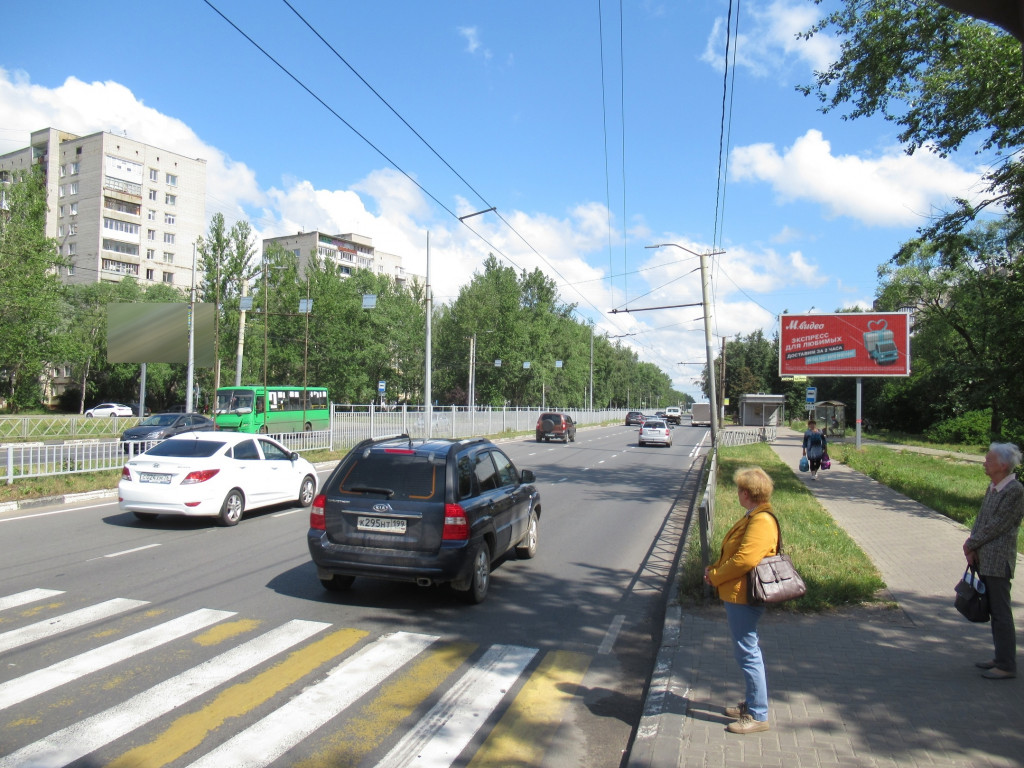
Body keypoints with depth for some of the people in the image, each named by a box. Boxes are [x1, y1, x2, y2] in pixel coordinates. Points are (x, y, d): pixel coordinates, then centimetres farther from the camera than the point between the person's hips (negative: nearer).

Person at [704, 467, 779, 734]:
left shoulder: (761, 522, -22)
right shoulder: (753, 518, 12)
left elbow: (744, 560, -28)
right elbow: (733, 553, 18)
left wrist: (715, 577, -16)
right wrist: (715, 568, 4)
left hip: (743, 597, -11)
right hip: (737, 595, 11)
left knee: (747, 653, -1)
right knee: (747, 651, 20)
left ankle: (758, 716, 9)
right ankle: (752, 703, 34)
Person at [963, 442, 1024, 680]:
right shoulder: (992, 487, 11)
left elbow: (997, 525, -17)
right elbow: (981, 517, 12)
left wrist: (971, 544, -7)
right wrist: (972, 547, 1)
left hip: (999, 561, -9)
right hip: (985, 559, 9)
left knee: (1001, 613, -1)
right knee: (995, 611, 16)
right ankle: (1001, 658, 28)